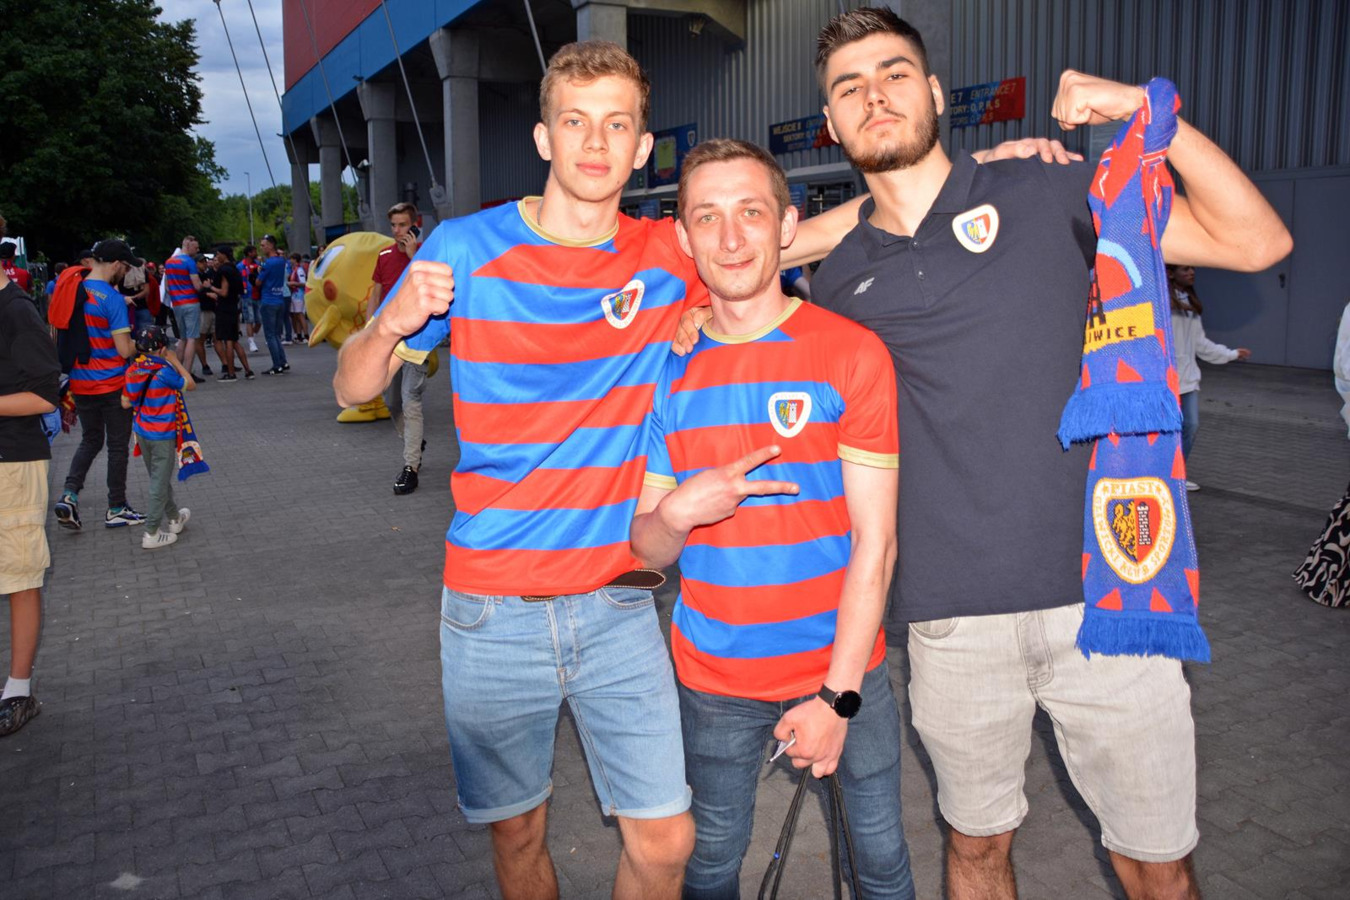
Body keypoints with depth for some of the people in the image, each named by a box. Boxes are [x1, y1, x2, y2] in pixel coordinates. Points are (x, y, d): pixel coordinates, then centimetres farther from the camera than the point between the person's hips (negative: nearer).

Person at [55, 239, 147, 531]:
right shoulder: (112, 298, -17)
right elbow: (125, 350, -19)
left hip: (81, 383, 6)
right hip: (112, 384, -6)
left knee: (90, 441, 20)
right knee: (117, 446, 8)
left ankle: (69, 495, 2)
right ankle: (116, 509, 16)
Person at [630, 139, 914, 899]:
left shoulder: (852, 353, -9)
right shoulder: (670, 371, -1)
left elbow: (875, 541, -10)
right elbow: (649, 550, 2)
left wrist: (838, 695, -14)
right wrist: (676, 512, -21)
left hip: (841, 665, -2)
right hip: (715, 676, 2)